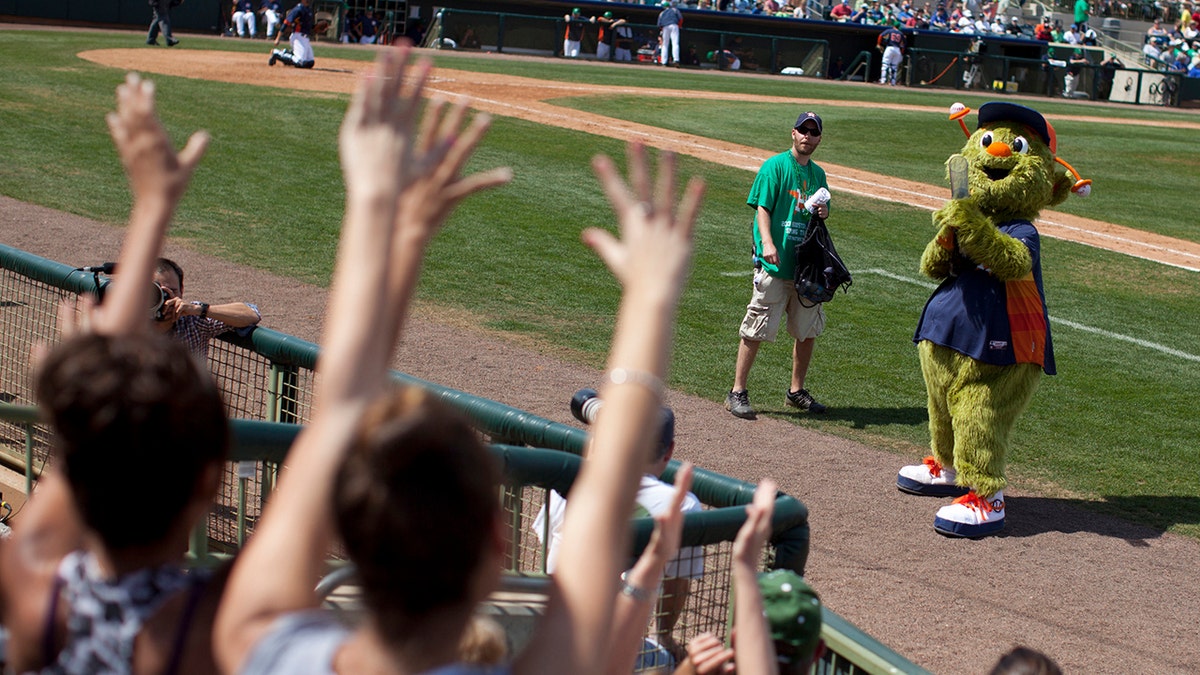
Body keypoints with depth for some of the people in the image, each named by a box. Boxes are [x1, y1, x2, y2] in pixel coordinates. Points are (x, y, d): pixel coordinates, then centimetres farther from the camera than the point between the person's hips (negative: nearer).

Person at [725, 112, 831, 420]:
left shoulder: (818, 174, 15)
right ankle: (737, 393, 2)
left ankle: (796, 391, 25)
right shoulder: (774, 166, -4)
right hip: (774, 265, -6)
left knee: (808, 331, 11)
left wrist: (823, 212, 0)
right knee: (756, 330, -6)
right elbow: (762, 208, -11)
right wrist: (767, 242, -27)